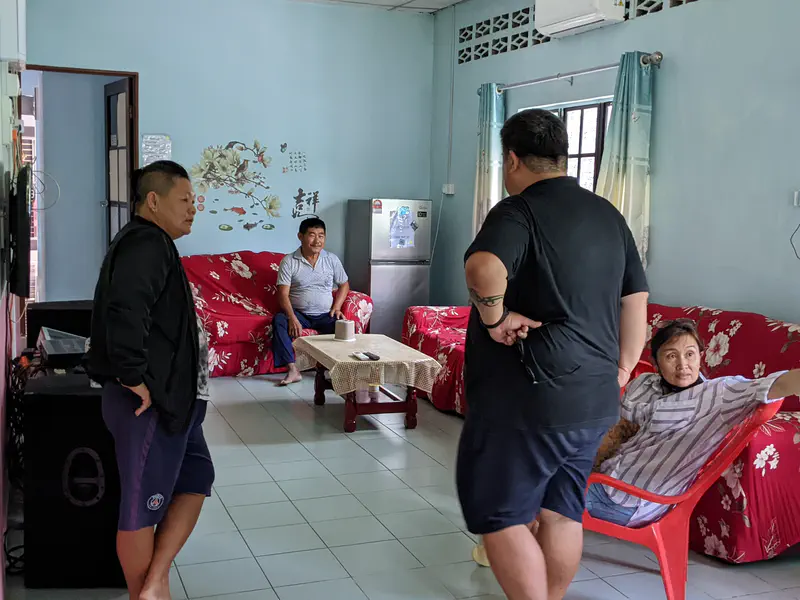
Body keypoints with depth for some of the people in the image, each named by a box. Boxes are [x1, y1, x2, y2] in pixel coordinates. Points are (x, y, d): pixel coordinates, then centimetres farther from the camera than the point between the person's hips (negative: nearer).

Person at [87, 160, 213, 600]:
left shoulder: (152, 243, 17)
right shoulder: (147, 243, -17)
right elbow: (125, 314, -32)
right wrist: (135, 379, -24)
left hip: (169, 397, 11)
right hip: (149, 401, -11)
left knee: (196, 478, 16)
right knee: (144, 504, 2)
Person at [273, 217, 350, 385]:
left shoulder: (332, 259, 5)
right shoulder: (289, 261, -4)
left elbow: (344, 285, 14)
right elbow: (283, 294, -10)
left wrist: (336, 308, -3)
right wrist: (292, 319, -25)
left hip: (325, 315, 1)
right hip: (299, 313, -1)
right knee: (279, 320, -32)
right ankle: (293, 370, -33)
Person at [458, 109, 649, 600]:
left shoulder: (519, 211, -11)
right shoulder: (608, 215, 11)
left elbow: (483, 267, -33)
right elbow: (636, 301, 14)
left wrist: (494, 317, -16)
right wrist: (621, 371, 19)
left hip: (529, 397, -8)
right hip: (594, 399, 8)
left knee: (500, 515, 4)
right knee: (562, 512, 17)